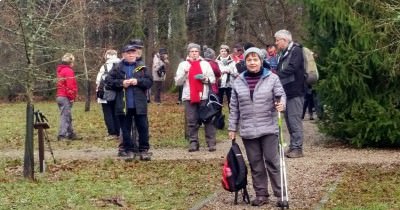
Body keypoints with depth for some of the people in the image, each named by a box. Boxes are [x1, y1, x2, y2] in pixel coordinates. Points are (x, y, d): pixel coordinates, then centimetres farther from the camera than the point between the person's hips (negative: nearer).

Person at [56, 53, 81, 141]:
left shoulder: (60, 70, 18)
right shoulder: (68, 71, -12)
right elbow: (70, 85, -18)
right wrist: (72, 97, -15)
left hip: (60, 96, 10)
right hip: (66, 97, -10)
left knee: (68, 117, 14)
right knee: (65, 116, -10)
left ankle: (71, 134, 20)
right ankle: (62, 135, -14)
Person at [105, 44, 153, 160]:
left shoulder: (142, 68, 6)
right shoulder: (117, 68, 4)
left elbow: (149, 81, 2)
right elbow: (108, 81, -1)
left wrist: (138, 81, -13)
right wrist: (121, 83, -13)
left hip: (139, 104, 0)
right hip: (123, 105, 0)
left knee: (143, 127, 1)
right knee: (126, 129, 6)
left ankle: (144, 150, 9)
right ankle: (129, 150, 15)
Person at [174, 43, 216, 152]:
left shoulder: (205, 64, 12)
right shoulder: (183, 64, 10)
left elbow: (213, 79, 10)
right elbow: (177, 82, 5)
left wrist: (205, 78, -10)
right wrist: (184, 74, -11)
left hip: (204, 96, 0)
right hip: (189, 97, 0)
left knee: (208, 119, -1)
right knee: (192, 121, 0)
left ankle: (211, 143, 2)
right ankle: (193, 143, 4)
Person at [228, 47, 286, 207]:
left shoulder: (272, 78, -1)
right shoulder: (238, 81, 7)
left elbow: (281, 95, -1)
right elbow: (234, 108, 10)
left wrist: (281, 103, -25)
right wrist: (232, 128, 9)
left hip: (268, 128, -3)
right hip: (248, 131, 3)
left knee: (272, 161, 0)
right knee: (255, 164, 8)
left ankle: (280, 194, 6)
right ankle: (261, 194, 17)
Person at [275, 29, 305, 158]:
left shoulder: (296, 51, -9)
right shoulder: (283, 53, 17)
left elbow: (291, 68, -21)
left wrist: (275, 74, -20)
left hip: (295, 91, -9)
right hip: (285, 91, 9)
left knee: (294, 119, -8)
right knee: (288, 119, 12)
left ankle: (297, 148, -5)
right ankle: (293, 146, 18)